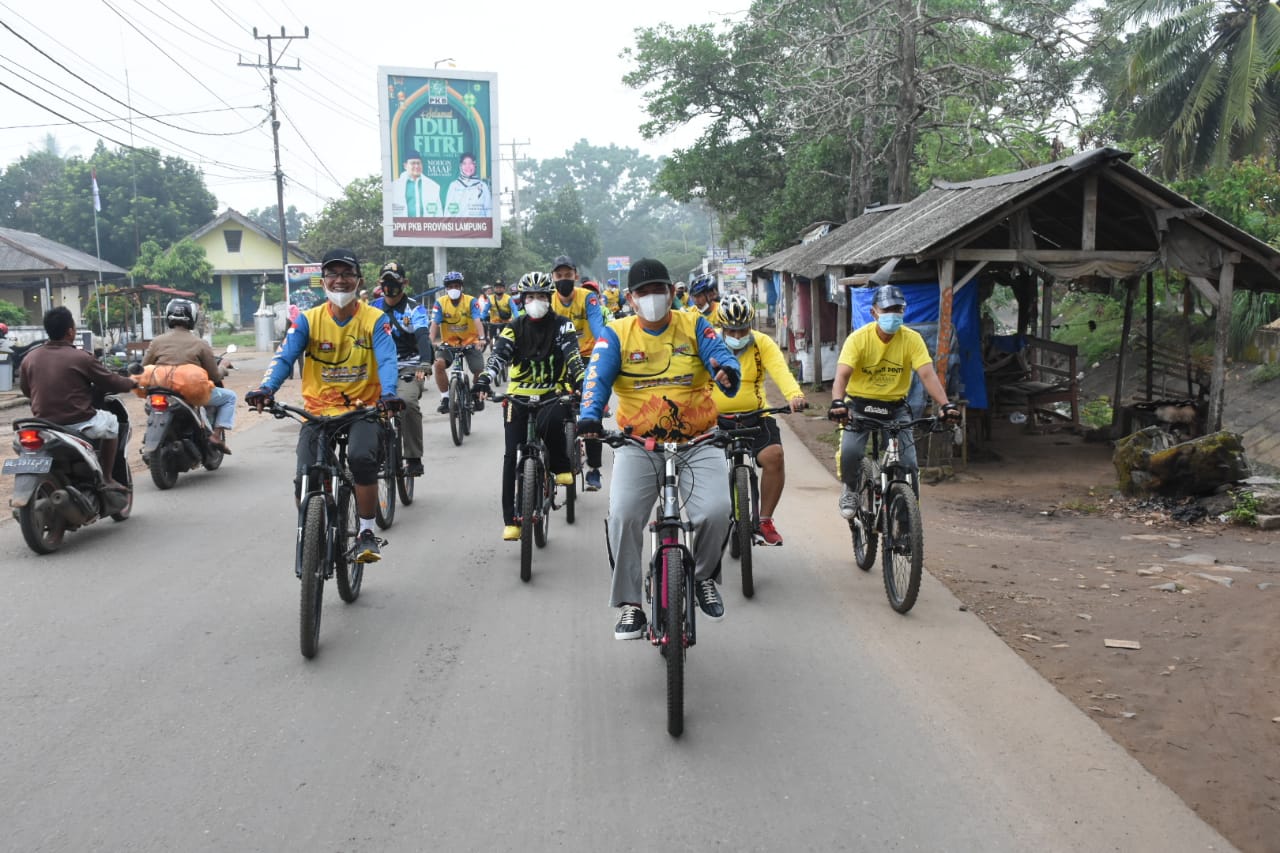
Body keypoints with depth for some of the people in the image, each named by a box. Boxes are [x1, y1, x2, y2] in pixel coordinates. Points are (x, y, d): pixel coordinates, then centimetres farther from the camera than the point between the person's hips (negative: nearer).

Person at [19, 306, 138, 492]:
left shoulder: (29, 358, 2)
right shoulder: (81, 358, -12)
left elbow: (25, 389, 16)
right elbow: (111, 382, -3)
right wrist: (131, 382, 18)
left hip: (43, 424, 5)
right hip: (78, 424, -5)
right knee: (111, 421, 22)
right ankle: (107, 478, 18)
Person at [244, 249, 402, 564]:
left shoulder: (375, 319, -2)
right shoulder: (309, 320, 1)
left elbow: (387, 359, -16)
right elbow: (284, 357, -10)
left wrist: (388, 393, -37)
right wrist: (266, 388, -31)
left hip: (363, 410, -2)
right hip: (319, 411, 2)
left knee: (362, 458, -31)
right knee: (305, 480, -15)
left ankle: (366, 533, -11)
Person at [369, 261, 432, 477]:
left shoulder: (414, 309, -1)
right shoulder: (373, 307, 11)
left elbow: (423, 337, -16)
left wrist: (424, 363, -35)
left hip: (408, 370, -4)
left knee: (408, 402, -31)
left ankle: (414, 459, -21)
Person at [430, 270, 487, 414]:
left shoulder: (470, 301, -11)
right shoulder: (440, 302, -9)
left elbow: (477, 321, -23)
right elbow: (434, 323, -17)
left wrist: (481, 338, -40)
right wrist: (433, 341, -33)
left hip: (470, 342, -1)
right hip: (449, 342, 1)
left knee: (479, 370, -13)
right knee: (439, 364, -23)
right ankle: (445, 399, -10)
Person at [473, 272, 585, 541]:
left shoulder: (561, 325, 1)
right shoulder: (514, 327, 4)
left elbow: (572, 355, -13)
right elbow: (498, 356, -10)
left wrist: (580, 380, -32)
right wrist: (484, 380, -30)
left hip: (553, 394, -2)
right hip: (519, 395, 2)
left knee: (551, 423, -36)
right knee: (512, 455, -4)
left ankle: (562, 467, -6)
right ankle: (511, 519, 2)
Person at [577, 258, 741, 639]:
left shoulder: (694, 326, 4)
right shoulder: (616, 334, 2)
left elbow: (721, 357, -11)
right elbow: (598, 377, -11)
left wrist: (727, 372, -37)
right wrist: (589, 418, -31)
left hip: (698, 443, 0)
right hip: (639, 445, 0)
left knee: (715, 511, -19)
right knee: (623, 516, -18)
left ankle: (703, 576, 12)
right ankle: (629, 603, 1)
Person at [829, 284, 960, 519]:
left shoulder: (912, 339, -11)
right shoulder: (859, 338, -16)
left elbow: (927, 375, -19)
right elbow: (842, 375, -26)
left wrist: (945, 405, -35)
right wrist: (838, 402, -46)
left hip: (895, 406, 2)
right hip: (860, 404, -1)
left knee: (908, 463, -12)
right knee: (850, 451, -25)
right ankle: (850, 490, 5)